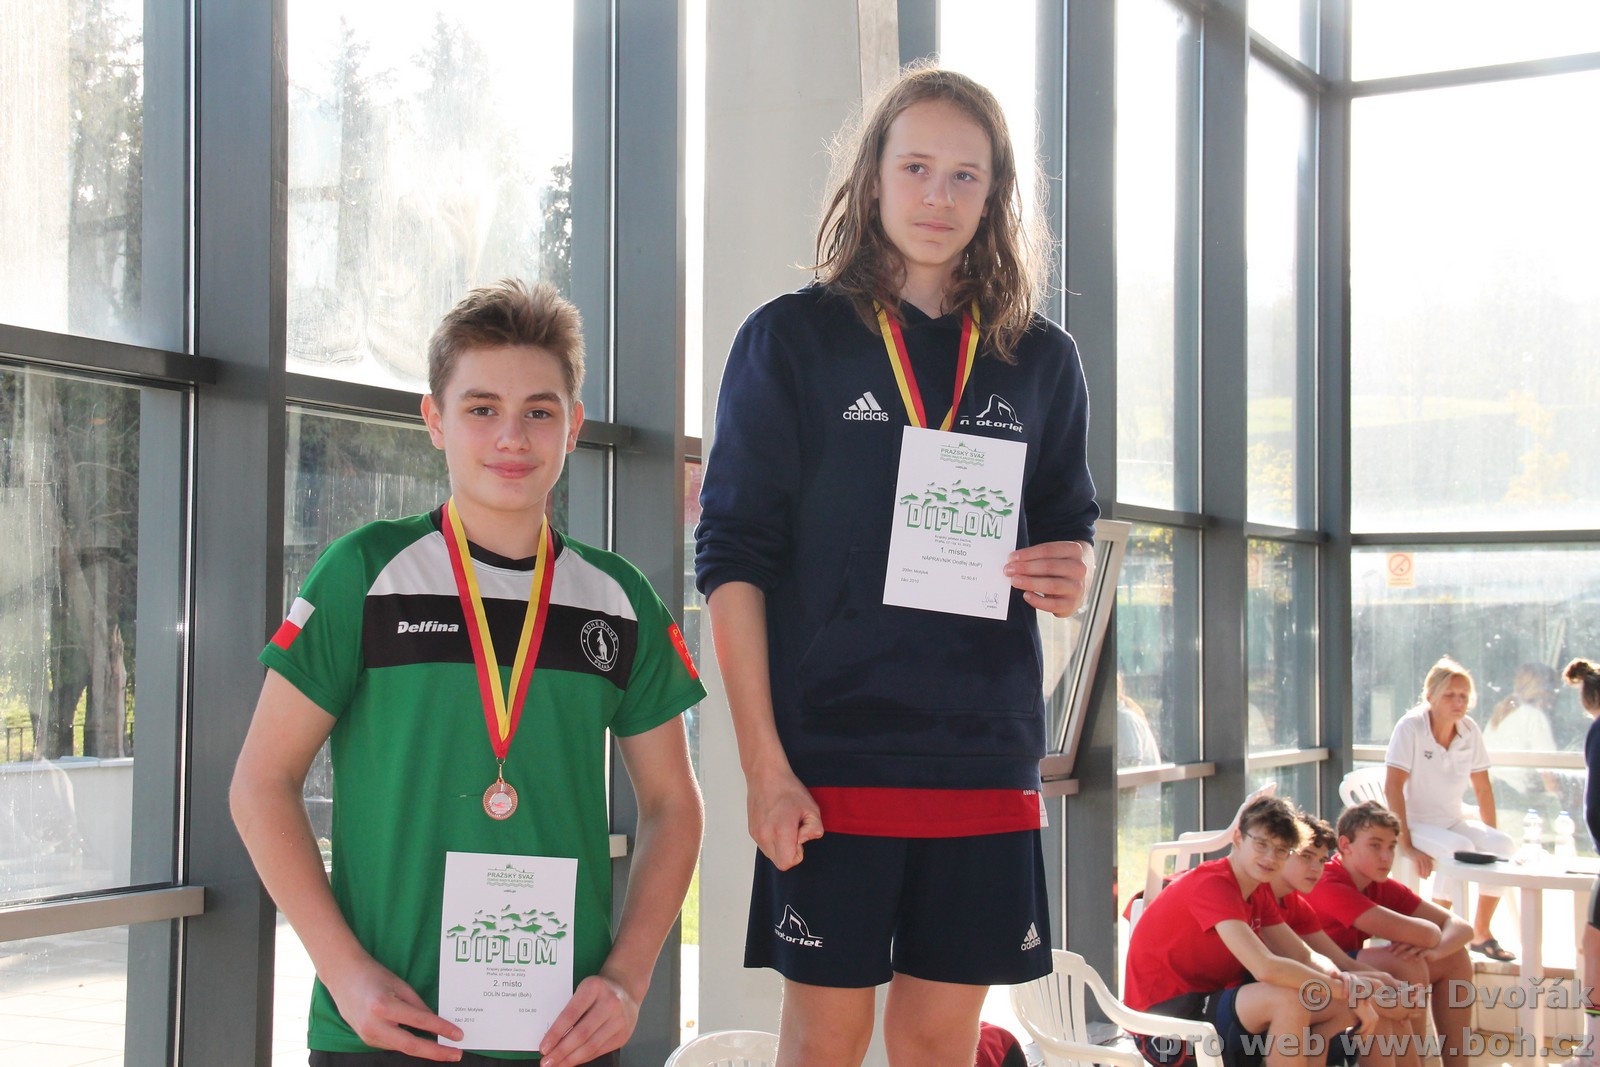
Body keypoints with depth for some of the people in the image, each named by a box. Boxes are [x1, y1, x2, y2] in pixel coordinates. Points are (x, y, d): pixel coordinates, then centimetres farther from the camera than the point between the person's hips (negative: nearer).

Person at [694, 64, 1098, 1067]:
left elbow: (1071, 524, 21)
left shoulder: (1041, 361, 10)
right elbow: (733, 557, -4)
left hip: (986, 751, 3)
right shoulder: (791, 339, 0)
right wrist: (764, 762, -11)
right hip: (832, 749, -3)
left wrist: (1070, 576, -6)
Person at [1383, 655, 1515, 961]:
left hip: (1454, 820, 6)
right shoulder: (1410, 727, -17)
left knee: (1502, 844, -19)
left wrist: (1490, 836, 4)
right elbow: (1392, 787, -21)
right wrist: (1406, 846, -26)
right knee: (1460, 848, -32)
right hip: (1416, 822, -6)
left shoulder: (1470, 731, -1)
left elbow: (1482, 787, 9)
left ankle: (1481, 933, -2)